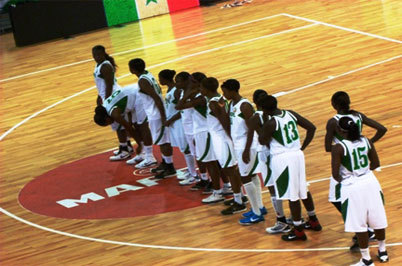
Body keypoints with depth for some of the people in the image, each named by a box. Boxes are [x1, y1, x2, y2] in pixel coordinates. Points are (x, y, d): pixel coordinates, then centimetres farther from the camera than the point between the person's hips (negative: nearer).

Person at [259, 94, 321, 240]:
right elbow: (311, 128, 5)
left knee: (292, 195, 2)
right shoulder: (291, 114, 1)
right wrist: (303, 147, 9)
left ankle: (298, 231, 11)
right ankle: (313, 221, 37)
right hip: (297, 155, 7)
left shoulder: (270, 123, -20)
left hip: (282, 159, -7)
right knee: (303, 189, 23)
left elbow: (263, 141, -4)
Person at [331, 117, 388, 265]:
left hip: (352, 188, -5)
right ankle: (382, 251, 36)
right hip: (370, 182, 5)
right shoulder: (366, 141, -1)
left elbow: (335, 174, -14)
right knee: (377, 220, 18)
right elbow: (376, 164, 9)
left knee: (359, 225, 3)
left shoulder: (338, 148, -15)